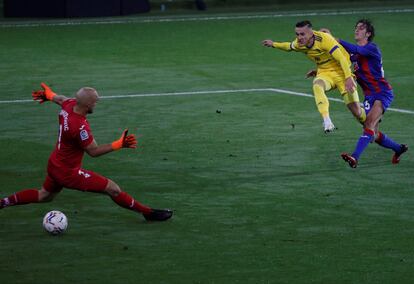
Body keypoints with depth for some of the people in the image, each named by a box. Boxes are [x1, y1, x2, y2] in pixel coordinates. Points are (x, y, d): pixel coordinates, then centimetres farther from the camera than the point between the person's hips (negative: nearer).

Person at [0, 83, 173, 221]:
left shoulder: (69, 105, -10)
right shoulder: (80, 127, -35)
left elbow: (59, 99, 16)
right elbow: (94, 151, -23)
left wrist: (48, 95, 38)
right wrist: (119, 145, -28)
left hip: (54, 164, 9)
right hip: (69, 172, -9)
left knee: (44, 196, 31)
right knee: (112, 188, -2)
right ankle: (148, 213, 8)